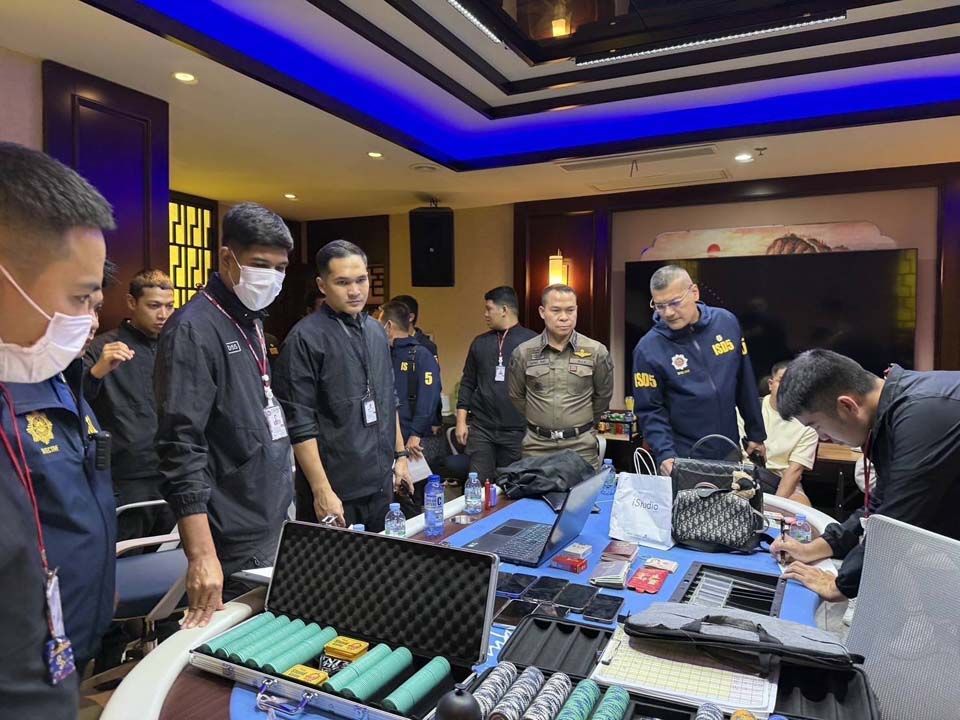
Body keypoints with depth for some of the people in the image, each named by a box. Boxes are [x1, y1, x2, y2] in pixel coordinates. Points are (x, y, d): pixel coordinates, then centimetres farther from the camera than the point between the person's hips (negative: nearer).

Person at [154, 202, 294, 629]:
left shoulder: (251, 321, 11)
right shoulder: (193, 330, -17)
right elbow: (181, 450, -23)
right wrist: (201, 556, -27)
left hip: (272, 525, 9)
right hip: (235, 543, -9)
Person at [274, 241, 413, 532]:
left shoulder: (376, 331, 9)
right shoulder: (305, 337, -14)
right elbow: (300, 424, -16)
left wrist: (400, 454, 15)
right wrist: (322, 491, -17)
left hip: (381, 484, 7)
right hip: (336, 490, -6)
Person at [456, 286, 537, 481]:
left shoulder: (532, 342, -3)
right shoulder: (480, 342, 11)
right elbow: (468, 383, 13)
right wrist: (461, 420, 6)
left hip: (517, 431, -3)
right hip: (481, 429, 3)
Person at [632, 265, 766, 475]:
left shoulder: (726, 322, -5)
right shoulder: (648, 348, -16)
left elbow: (746, 384, 4)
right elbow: (649, 411, -12)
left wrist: (756, 434, 10)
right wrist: (665, 454, -24)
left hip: (729, 452, 4)